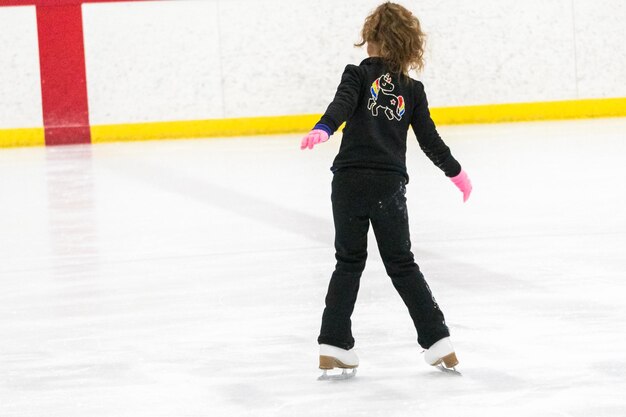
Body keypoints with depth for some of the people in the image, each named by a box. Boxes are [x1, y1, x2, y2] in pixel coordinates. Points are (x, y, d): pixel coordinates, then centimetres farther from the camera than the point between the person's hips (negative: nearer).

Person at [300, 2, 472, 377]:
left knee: (349, 262, 10)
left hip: (349, 180, -1)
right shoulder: (413, 90, 7)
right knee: (402, 264, 12)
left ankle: (333, 347, 4)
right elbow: (430, 140, 11)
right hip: (389, 186, 1)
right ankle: (438, 342, 8)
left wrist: (322, 130, -36)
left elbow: (342, 105, -20)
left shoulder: (358, 75, 1)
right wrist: (456, 172, 26)